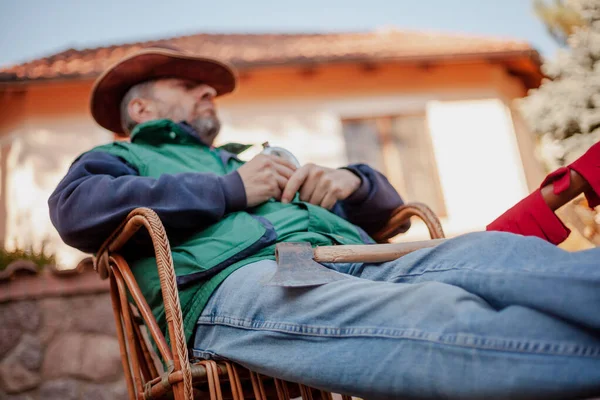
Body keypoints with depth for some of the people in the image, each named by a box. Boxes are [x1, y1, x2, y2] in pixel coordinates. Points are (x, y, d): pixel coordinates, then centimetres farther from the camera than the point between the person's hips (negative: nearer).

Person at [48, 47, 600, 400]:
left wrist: (353, 180, 10)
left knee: (500, 252, -24)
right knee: (444, 316, -35)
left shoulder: (263, 159, 42)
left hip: (358, 266, 6)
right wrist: (230, 190, -1)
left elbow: (384, 209, 37)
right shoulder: (120, 158, 28)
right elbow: (74, 210, 0)